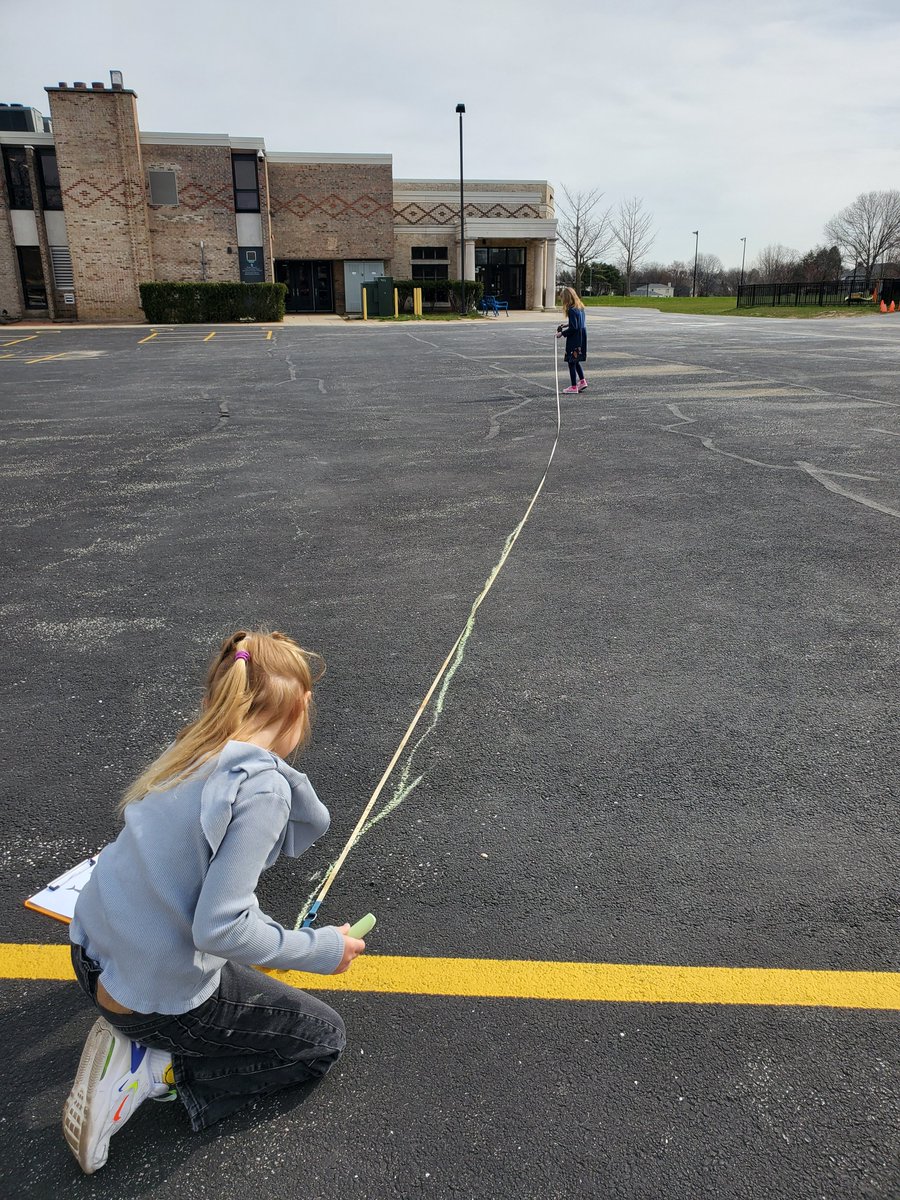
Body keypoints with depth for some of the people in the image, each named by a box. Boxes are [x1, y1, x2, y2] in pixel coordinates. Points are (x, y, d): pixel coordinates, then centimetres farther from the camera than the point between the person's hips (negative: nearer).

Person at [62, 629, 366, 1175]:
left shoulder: (194, 749, -2)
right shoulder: (260, 786, -26)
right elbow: (219, 929, -26)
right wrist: (323, 949, -16)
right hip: (160, 997, -8)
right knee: (325, 1038, 14)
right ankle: (156, 1069, 2)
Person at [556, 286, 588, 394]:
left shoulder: (571, 310, -19)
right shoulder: (580, 307, 8)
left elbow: (573, 328, -21)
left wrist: (562, 333, -12)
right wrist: (565, 325, 17)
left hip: (574, 340, -9)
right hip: (581, 339, 9)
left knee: (571, 362, 0)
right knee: (576, 361, 21)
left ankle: (574, 387, 4)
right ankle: (582, 381, 24)